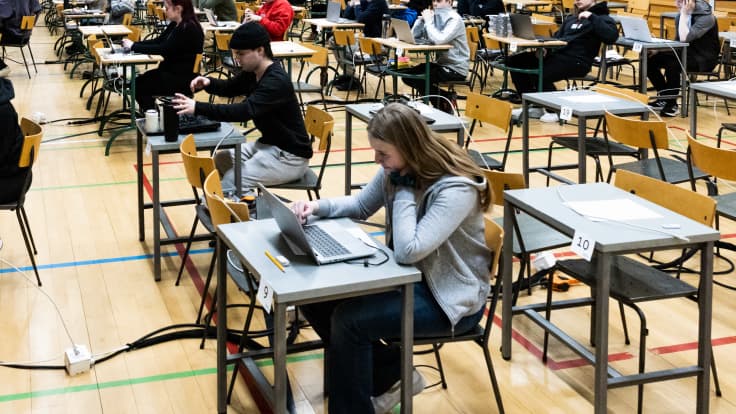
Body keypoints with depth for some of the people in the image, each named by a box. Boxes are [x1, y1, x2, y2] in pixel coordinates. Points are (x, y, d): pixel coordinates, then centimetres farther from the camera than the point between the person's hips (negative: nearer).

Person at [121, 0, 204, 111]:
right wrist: (133, 44, -2)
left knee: (140, 85, -11)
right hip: (171, 71, 9)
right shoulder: (175, 24, 9)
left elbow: (163, 49, -24)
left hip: (183, 77, -9)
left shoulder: (188, 28, -21)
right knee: (139, 80, -2)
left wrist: (134, 47, -20)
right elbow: (158, 41, 12)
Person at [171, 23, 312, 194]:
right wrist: (208, 83, -2)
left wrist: (198, 108, -41)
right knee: (219, 161, 4)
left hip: (290, 156, -10)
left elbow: (245, 111, -37)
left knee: (233, 181, -22)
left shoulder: (277, 81, -26)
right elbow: (229, 88, 22)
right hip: (267, 143, 10)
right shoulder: (253, 73, 3)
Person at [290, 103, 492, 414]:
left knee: (348, 319, -24)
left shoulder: (456, 189, -28)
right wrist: (319, 206, -7)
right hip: (408, 277, 9)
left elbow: (409, 251, -35)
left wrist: (405, 189, -26)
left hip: (451, 298, -9)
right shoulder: (398, 169, -3)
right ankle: (393, 376, 11)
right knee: (315, 300, -3)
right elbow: (361, 206, 12)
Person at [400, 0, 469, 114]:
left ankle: (446, 100, 1)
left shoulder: (455, 19, -15)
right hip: (441, 63, 9)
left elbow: (439, 40, -31)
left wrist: (428, 20, -21)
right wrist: (422, 19, -8)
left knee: (420, 78, -24)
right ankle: (445, 96, 8)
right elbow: (414, 35, 6)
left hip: (456, 68, -8)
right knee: (407, 74, 1)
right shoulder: (435, 16, 7)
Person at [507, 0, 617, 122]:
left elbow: (612, 36, -15)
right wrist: (545, 48, 9)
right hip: (556, 53, 8)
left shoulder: (601, 17, 4)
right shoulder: (571, 17, 26)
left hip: (577, 61, -8)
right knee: (515, 61, -3)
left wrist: (592, 17, -15)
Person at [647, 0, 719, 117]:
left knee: (672, 65, -33)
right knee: (650, 60, -6)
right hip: (685, 52, 8)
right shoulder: (681, 15, 3)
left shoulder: (706, 16, -20)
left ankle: (672, 105, -16)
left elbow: (684, 38, -30)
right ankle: (664, 98, 8)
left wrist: (684, 14, -24)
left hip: (703, 59, -8)